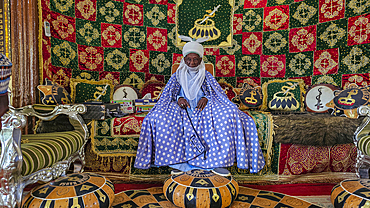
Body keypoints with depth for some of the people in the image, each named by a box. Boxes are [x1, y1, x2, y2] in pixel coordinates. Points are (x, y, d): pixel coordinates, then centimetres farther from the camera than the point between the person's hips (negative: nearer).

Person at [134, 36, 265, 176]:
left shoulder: (206, 76, 12)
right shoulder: (177, 75, 13)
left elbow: (217, 94, 7)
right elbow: (169, 94, 9)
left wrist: (206, 98, -14)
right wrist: (179, 99, -14)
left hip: (202, 110, 0)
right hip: (182, 111, 0)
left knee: (229, 114, -29)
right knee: (157, 117, -31)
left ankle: (215, 162, -24)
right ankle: (177, 161, -23)